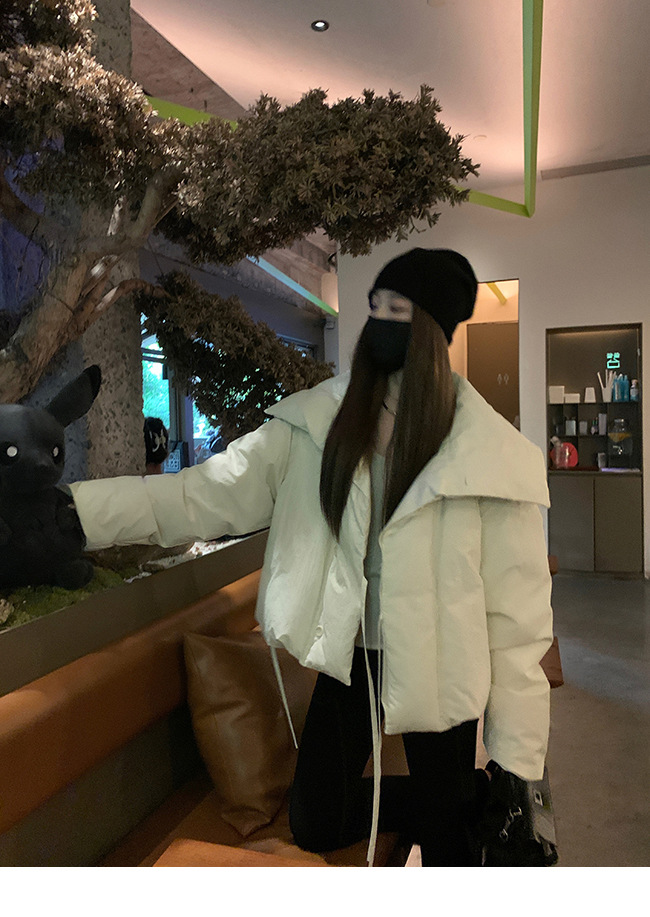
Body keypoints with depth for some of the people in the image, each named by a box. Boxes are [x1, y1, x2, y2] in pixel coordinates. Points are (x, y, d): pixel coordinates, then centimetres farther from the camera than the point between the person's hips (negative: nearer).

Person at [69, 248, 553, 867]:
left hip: (437, 674, -2)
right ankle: (434, 804, 39)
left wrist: (516, 769, -10)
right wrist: (71, 508, -27)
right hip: (347, 660, 3)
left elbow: (516, 618, -13)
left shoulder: (491, 455, -16)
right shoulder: (318, 422, -7)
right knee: (314, 826, 16)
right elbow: (210, 492, -14)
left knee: (450, 848, 13)